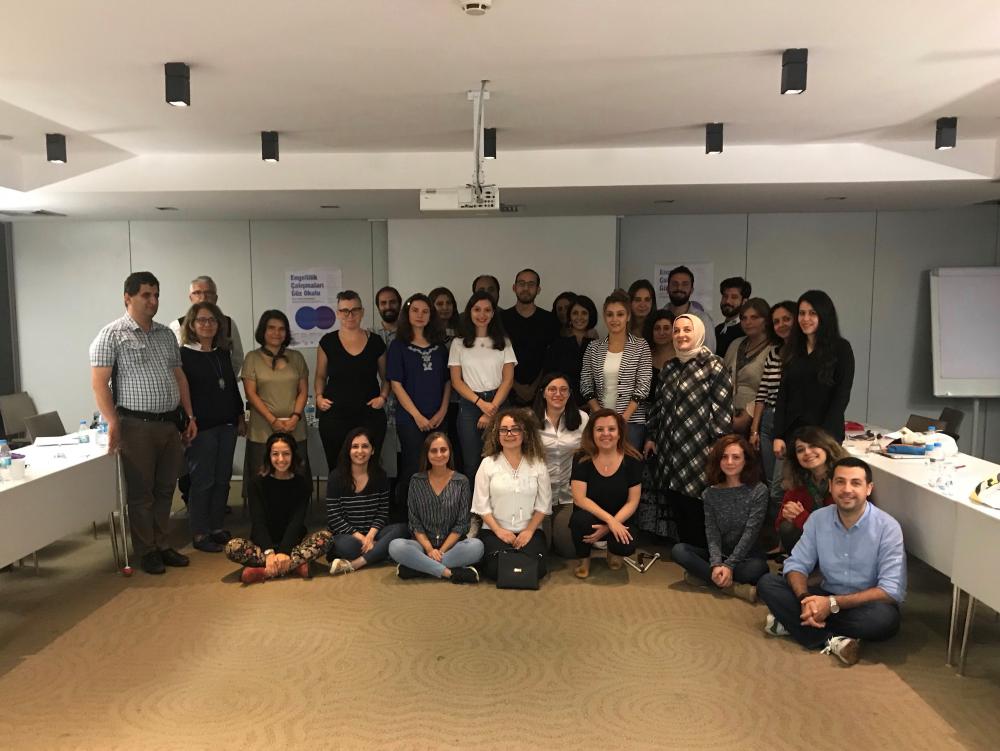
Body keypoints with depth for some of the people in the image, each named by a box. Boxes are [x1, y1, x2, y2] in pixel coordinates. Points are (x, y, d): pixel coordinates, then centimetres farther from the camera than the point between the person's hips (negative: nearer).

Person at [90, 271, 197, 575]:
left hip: (170, 424, 6)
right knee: (141, 492, 4)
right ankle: (147, 551, 17)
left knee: (165, 489, 12)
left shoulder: (166, 334, 13)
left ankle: (163, 545, 25)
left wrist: (190, 416, 13)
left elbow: (179, 376, 17)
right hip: (137, 425, -5)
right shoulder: (112, 334, -5)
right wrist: (113, 423, -16)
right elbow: (99, 383, -9)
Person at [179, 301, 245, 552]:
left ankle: (217, 527, 22)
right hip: (201, 427, -6)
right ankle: (200, 534, 10)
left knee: (222, 479, 10)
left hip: (226, 425, 6)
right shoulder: (183, 355, -5)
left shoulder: (223, 353, 13)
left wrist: (240, 416, 16)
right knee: (202, 481, 0)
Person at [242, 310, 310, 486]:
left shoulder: (296, 357, 13)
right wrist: (273, 420, -11)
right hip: (263, 432, -2)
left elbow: (303, 391, 10)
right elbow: (251, 394, -1)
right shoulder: (252, 358, 6)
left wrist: (295, 417, -7)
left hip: (295, 431, 2)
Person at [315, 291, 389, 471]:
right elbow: (321, 376, 14)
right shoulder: (328, 341, 3)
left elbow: (385, 377, 14)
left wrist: (383, 397, -2)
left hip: (370, 417, 0)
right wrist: (319, 397, -2)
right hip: (334, 417, 0)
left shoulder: (375, 341, 4)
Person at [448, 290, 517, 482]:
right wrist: (481, 403, -10)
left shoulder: (503, 342, 8)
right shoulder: (458, 343, 7)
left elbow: (508, 379, 2)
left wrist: (492, 409, -9)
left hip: (497, 404, 0)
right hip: (469, 405, 0)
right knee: (471, 463, 0)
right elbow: (456, 381, 2)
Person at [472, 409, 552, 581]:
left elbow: (543, 504, 3)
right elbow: (482, 504, -1)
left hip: (529, 530, 1)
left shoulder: (537, 464, 4)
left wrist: (529, 531, -9)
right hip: (494, 530, -1)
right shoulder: (488, 464, 1)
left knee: (535, 569, -22)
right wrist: (499, 530, -11)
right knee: (498, 569, -24)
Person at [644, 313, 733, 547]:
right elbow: (658, 405, 21)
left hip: (698, 449, -6)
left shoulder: (713, 365, -4)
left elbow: (723, 407, -9)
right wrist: (653, 437, 19)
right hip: (670, 448, 6)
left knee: (696, 508, -5)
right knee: (676, 506, 7)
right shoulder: (669, 368, 15)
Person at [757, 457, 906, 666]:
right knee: (767, 583, -14)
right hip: (826, 599, 3)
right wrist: (805, 600, -25)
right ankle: (831, 639, -25)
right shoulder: (818, 519, -5)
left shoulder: (887, 527, -17)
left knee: (884, 617, -37)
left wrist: (833, 604, -29)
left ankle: (793, 622, -22)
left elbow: (893, 591, -22)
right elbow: (796, 564, -2)